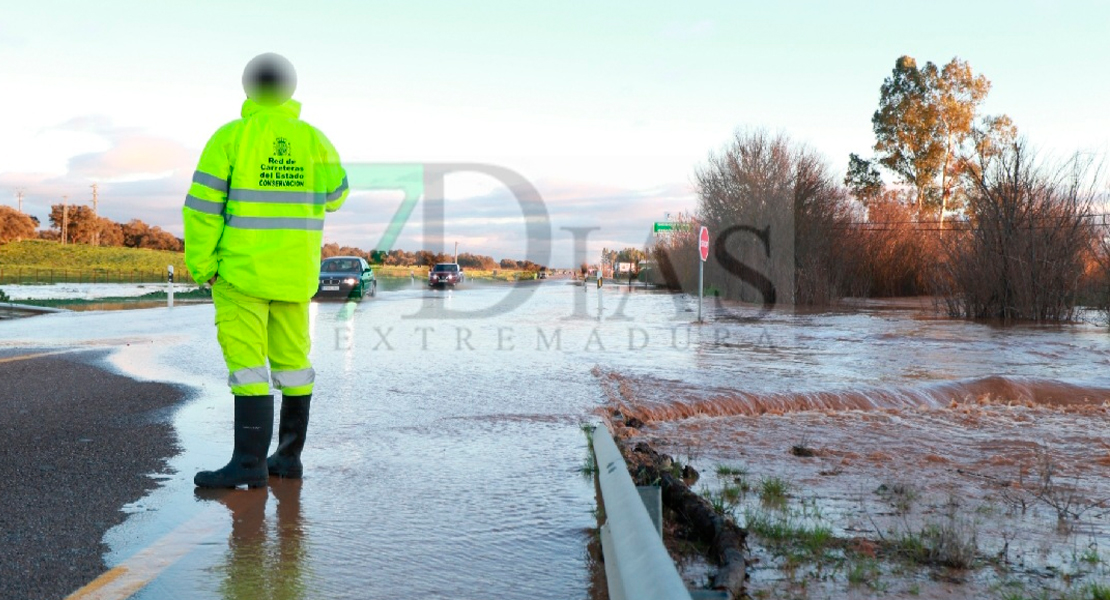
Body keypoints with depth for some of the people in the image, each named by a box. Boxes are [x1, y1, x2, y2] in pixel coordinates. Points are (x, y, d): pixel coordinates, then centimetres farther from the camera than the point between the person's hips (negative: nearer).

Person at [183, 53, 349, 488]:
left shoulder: (229, 138, -7)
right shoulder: (312, 139, 2)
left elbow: (202, 205, -11)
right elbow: (334, 196, 14)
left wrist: (199, 264, -4)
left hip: (240, 269, -4)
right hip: (294, 272, 4)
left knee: (246, 360, -6)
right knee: (291, 359, 11)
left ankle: (250, 461, -10)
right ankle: (289, 455, 17)